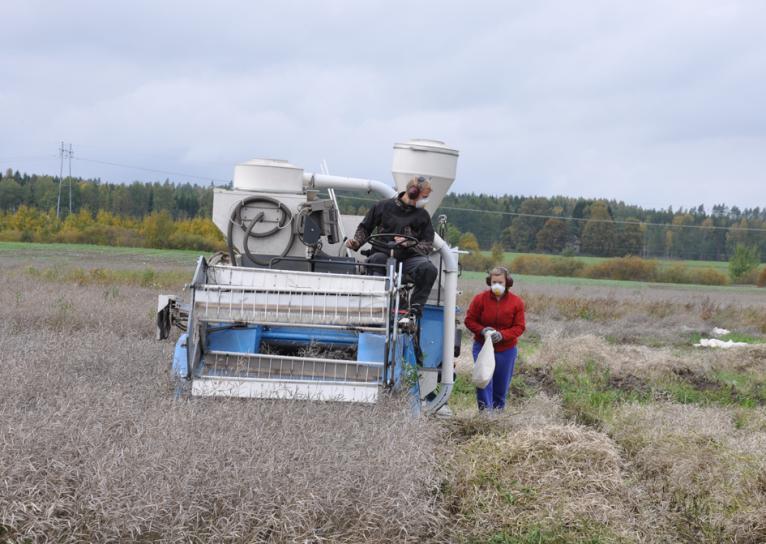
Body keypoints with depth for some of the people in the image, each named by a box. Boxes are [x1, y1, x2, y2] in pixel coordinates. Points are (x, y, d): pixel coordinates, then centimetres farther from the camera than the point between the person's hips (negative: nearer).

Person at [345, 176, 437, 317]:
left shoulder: (422, 215, 12)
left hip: (408, 258, 1)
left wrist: (408, 244, -13)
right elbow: (365, 228, 19)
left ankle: (416, 307, -20)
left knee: (429, 269, -31)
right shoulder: (384, 206, 9)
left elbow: (428, 245, 6)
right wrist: (356, 242, -1)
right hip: (383, 253, -1)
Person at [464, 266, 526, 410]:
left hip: (506, 349, 1)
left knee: (502, 384, 9)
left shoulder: (516, 302, -5)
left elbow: (519, 326, -5)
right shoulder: (480, 299, -6)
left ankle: (498, 411, 24)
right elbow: (469, 320, 1)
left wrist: (502, 335, -21)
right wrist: (482, 330, -18)